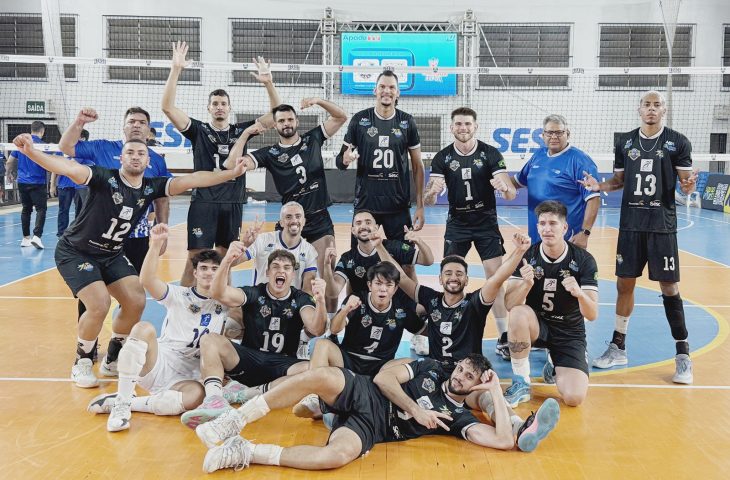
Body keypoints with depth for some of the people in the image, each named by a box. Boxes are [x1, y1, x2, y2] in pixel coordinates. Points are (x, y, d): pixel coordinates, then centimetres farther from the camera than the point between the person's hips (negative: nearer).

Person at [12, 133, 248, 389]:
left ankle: (113, 357, 21)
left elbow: (191, 180, -10)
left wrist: (232, 173, -14)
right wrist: (31, 152, -54)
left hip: (111, 254, 6)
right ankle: (82, 363, 4)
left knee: (136, 302, -3)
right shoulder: (105, 178, -22)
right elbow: (70, 168, -38)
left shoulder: (150, 187, -7)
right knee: (99, 304, -21)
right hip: (75, 252, -6)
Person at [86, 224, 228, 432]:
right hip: (156, 364, -1)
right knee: (144, 328, -32)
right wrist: (156, 243, -25)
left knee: (196, 395, -37)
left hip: (183, 379, 1)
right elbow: (147, 280, -12)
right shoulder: (179, 295, 3)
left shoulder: (224, 306, 11)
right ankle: (122, 402, -24)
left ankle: (122, 403, -20)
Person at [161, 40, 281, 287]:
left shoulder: (240, 131, 9)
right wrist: (175, 70, -15)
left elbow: (276, 115, 5)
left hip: (233, 205, 3)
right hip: (203, 204, -3)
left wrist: (268, 82, -8)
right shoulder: (199, 130, 3)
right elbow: (168, 107, -7)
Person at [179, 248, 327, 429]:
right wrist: (227, 261, -33)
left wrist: (320, 301, -35)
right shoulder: (254, 293, 4)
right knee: (209, 340, -23)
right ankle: (215, 400, -45)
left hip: (282, 365, -1)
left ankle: (251, 392, -29)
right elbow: (218, 293, -15)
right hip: (248, 359, 1)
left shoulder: (300, 299, 5)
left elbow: (317, 330, -14)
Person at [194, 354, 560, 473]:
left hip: (369, 427, -1)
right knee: (322, 376, -36)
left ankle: (247, 452, -28)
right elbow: (385, 377, 5)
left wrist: (496, 392, -1)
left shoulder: (457, 416, 10)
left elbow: (505, 441, -2)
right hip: (362, 394, 1)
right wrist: (414, 410, -5)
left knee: (340, 455, -40)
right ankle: (234, 421, -25)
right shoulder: (431, 369, 16)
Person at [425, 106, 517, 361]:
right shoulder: (442, 158, -4)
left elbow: (511, 194, -14)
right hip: (457, 225, 1)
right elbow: (428, 201, -10)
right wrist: (432, 191, -34)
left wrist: (505, 188, -38)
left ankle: (503, 339, 2)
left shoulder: (490, 153, -8)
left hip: (487, 224, -1)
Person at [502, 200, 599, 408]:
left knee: (574, 398, -19)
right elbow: (510, 305, -18)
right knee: (519, 314, -35)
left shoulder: (584, 260, -14)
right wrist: (527, 283, -37)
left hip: (569, 332, 0)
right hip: (535, 325, 0)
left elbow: (592, 315, -18)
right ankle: (521, 383, -16)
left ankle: (555, 366, 18)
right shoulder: (526, 256, -11)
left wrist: (579, 293, -39)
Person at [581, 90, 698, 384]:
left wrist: (688, 185, -25)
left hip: (662, 225, -3)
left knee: (669, 287, -1)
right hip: (630, 224, 3)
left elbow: (686, 182, -2)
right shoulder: (625, 142, 7)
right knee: (624, 284, 9)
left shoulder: (677, 142, -3)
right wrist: (600, 186, -7)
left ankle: (683, 354, 10)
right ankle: (618, 347, 21)